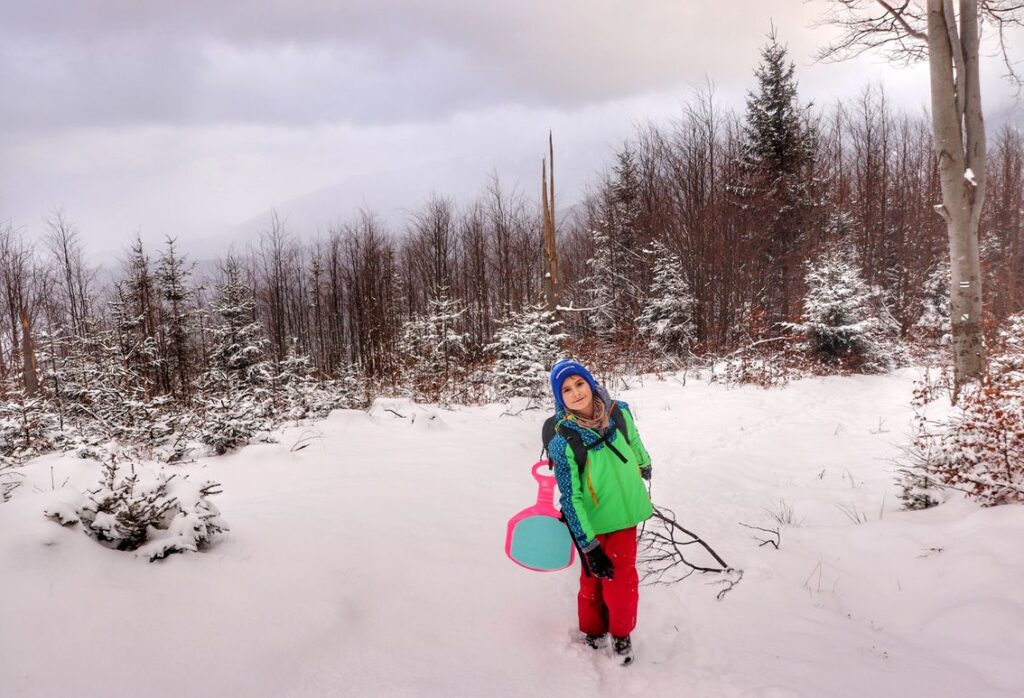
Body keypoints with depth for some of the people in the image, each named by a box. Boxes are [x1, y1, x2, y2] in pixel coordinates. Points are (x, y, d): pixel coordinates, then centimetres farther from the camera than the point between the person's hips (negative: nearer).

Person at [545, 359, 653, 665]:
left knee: (623, 577, 12)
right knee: (594, 577, 11)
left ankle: (621, 633, 35)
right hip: (591, 524, -3)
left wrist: (644, 465, 32)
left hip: (625, 515, 3)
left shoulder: (619, 411, -11)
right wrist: (589, 545, -20)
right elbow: (570, 498, -18)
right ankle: (593, 632, 38)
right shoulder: (563, 440, -21)